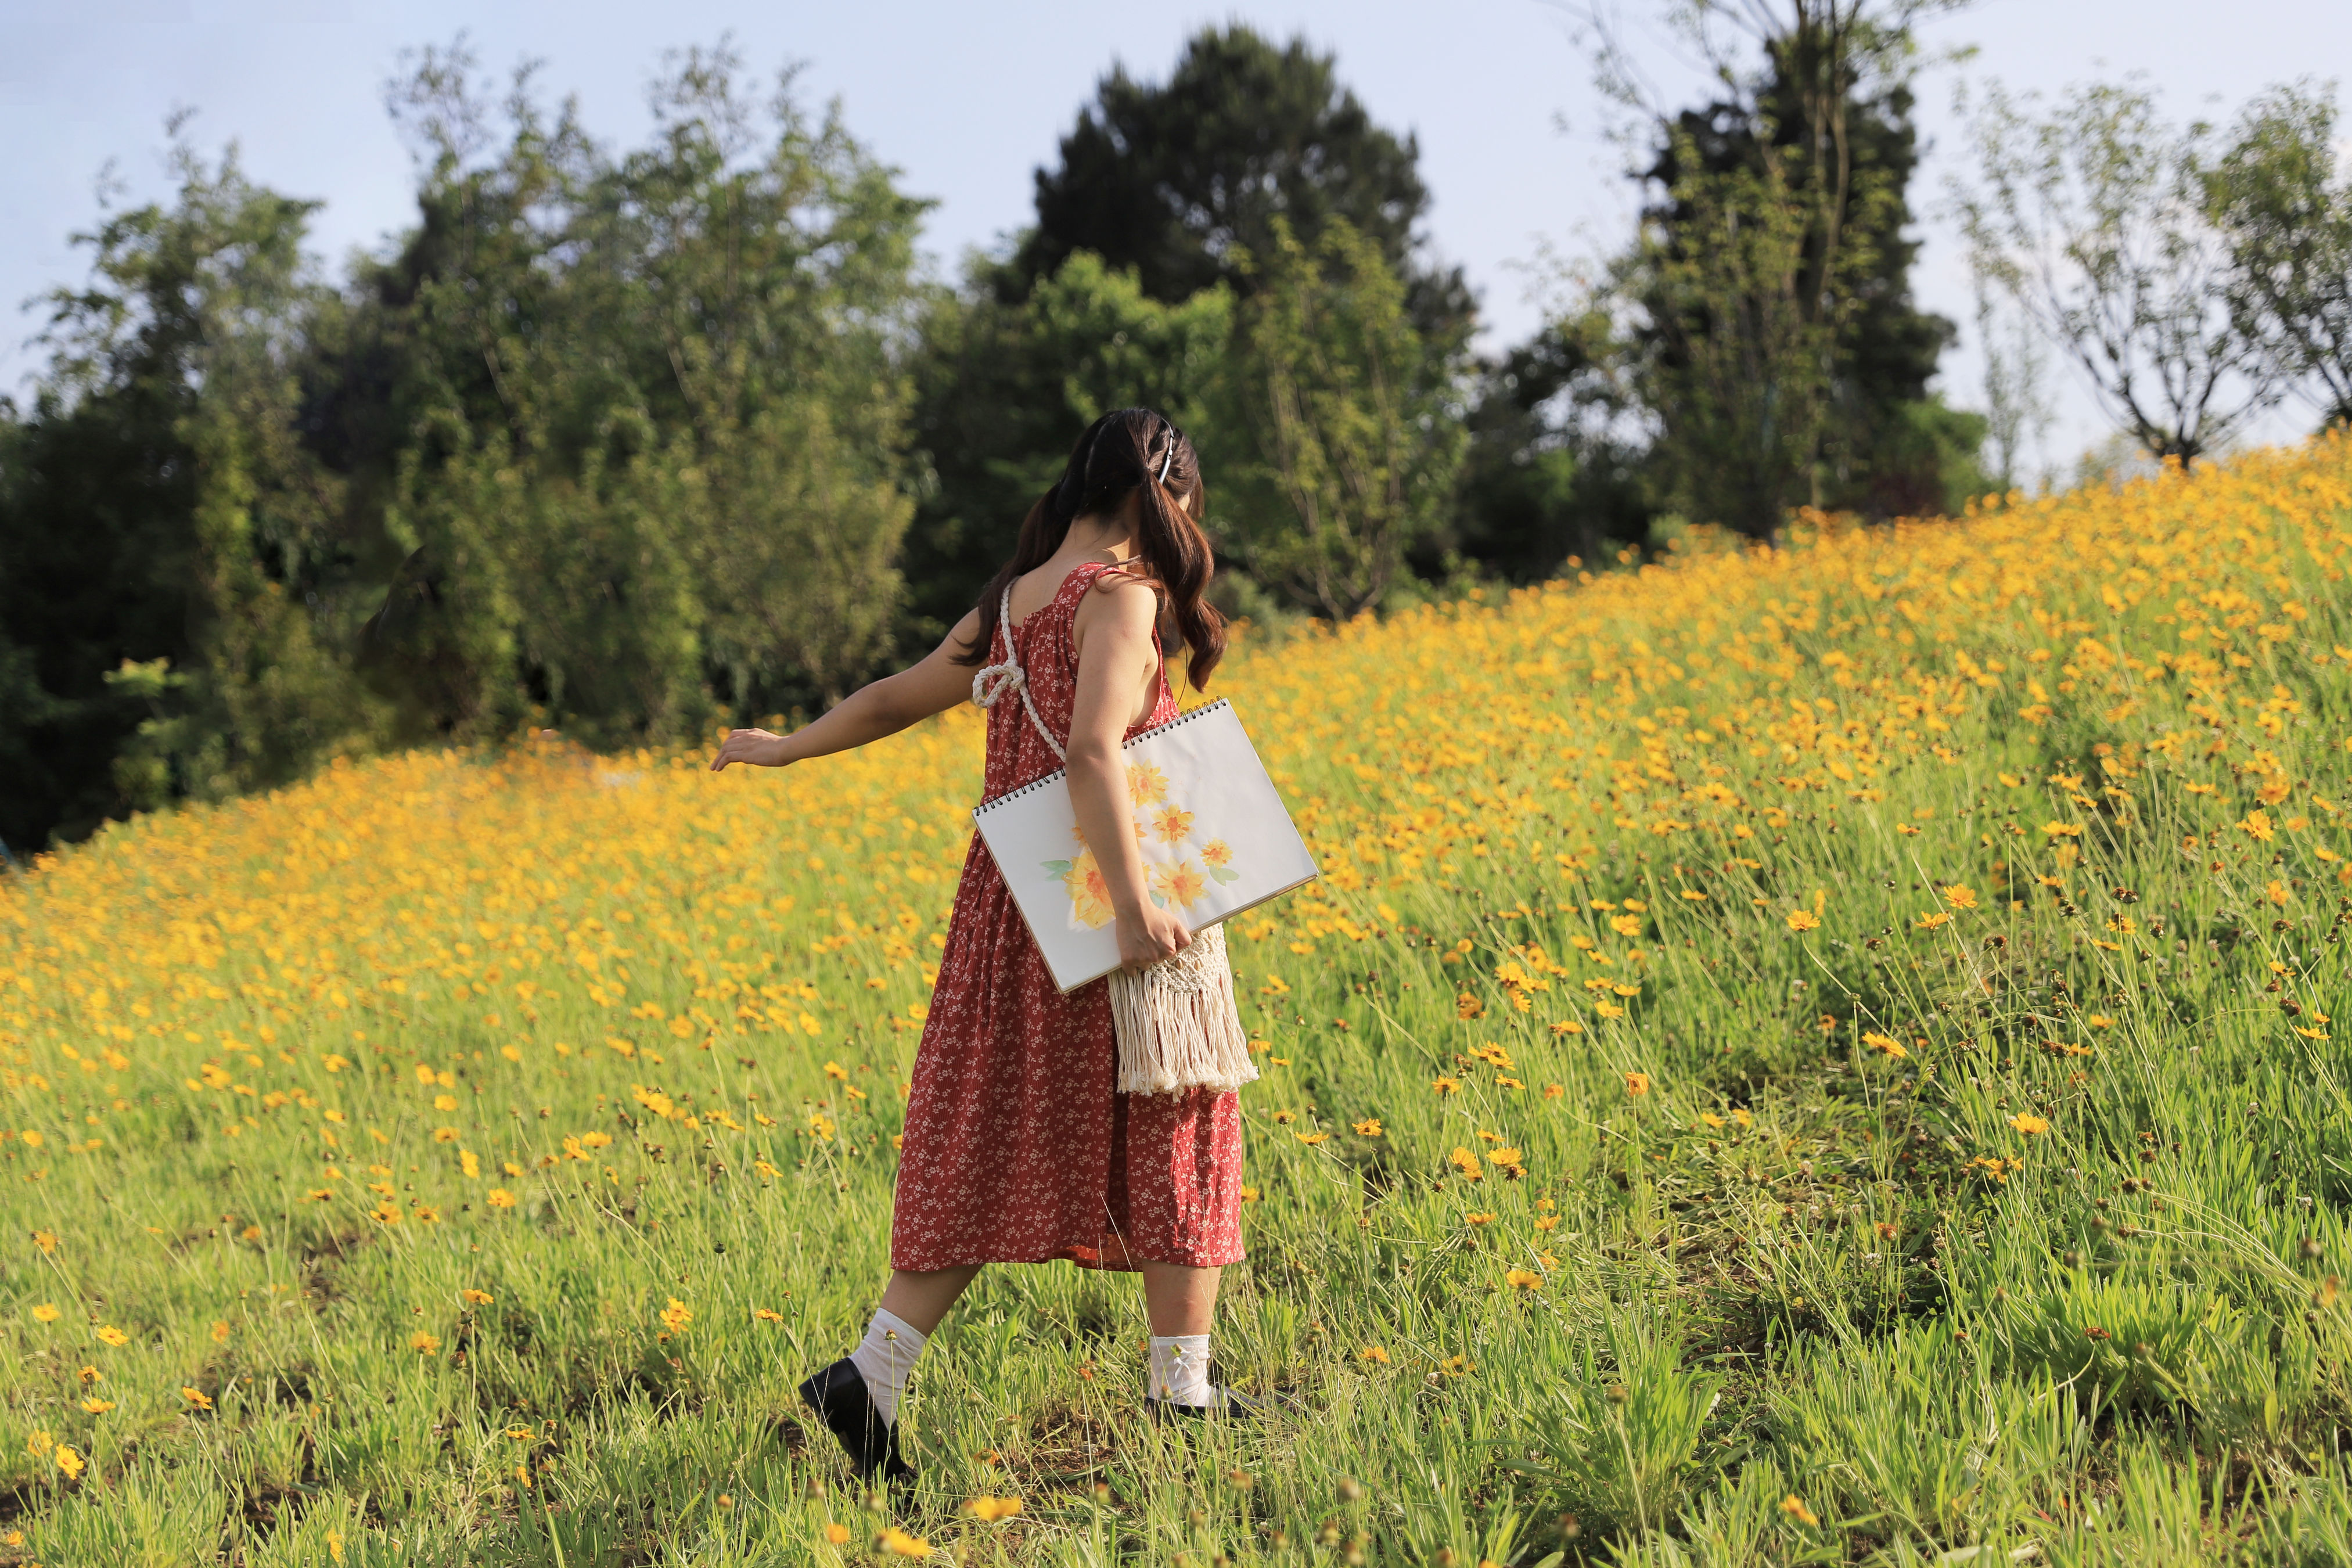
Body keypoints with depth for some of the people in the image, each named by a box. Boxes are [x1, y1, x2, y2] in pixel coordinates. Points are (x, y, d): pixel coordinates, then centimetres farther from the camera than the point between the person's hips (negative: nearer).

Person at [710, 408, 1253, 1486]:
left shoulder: (1011, 602, 12)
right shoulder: (1119, 594, -10)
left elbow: (895, 696, 22)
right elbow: (1092, 749, -24)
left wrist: (788, 748, 39)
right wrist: (1136, 904, -32)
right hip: (1103, 907, -7)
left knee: (991, 1150, 9)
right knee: (1171, 1130, 5)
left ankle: (872, 1376, 1)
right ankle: (1181, 1389, 10)